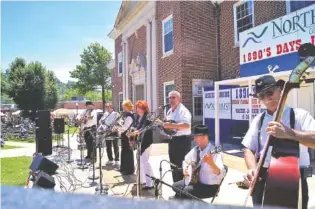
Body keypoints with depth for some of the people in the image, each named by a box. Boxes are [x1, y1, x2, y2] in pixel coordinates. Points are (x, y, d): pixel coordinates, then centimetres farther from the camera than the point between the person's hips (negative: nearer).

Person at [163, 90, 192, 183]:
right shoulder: (169, 111, 13)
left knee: (182, 165, -3)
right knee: (174, 165, 16)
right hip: (172, 140, 9)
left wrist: (171, 125, -32)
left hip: (182, 140, -9)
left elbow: (187, 125, -29)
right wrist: (165, 125, 3)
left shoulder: (183, 111, -14)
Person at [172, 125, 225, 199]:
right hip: (195, 180, 8)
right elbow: (186, 160, 19)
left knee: (186, 191, -25)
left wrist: (211, 163, -51)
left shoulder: (215, 153, -23)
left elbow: (221, 175, -34)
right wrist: (185, 170, 0)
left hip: (210, 186, -7)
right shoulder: (195, 149, 0)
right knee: (175, 186, 1)